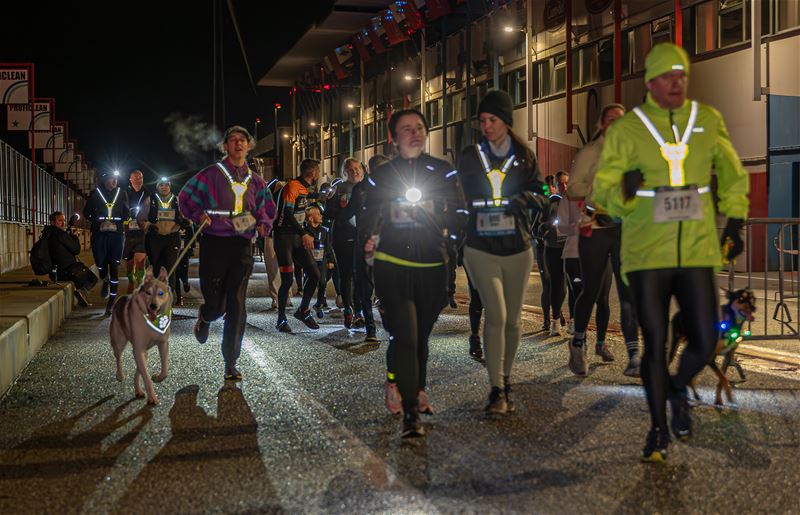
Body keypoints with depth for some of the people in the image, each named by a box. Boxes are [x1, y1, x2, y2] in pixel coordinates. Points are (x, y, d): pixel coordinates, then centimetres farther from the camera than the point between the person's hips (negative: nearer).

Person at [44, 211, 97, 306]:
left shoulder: (47, 234, 10)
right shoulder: (60, 233, -17)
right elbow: (76, 250, -13)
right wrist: (75, 236, 5)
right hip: (70, 271, -9)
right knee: (93, 279, 9)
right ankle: (81, 291, -19)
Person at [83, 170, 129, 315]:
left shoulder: (122, 193, 9)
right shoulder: (95, 193, 5)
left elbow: (127, 214, 10)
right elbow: (87, 213, 7)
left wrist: (116, 223, -2)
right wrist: (99, 223, -1)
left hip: (116, 234, 0)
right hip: (99, 234, 0)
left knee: (114, 267, -7)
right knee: (101, 265, 1)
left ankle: (111, 303, -4)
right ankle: (105, 282, 39)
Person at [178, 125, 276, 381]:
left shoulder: (255, 181, 12)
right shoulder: (212, 174, 0)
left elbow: (268, 210, 24)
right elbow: (185, 197, 5)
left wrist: (263, 223, 2)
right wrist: (199, 215, -12)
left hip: (242, 246, 3)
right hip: (214, 243, -3)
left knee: (237, 306, -3)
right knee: (215, 305, -1)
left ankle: (231, 364, 2)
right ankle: (204, 317, 40)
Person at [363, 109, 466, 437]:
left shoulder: (443, 172, 4)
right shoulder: (382, 175, 6)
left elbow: (458, 215, 8)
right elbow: (369, 216, 17)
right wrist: (368, 245, 7)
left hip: (432, 267, 2)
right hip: (392, 266, -1)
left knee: (421, 335, 14)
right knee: (404, 336, -12)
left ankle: (417, 392, 35)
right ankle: (410, 412, -13)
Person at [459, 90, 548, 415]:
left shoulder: (524, 156, 5)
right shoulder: (470, 156, 5)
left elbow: (540, 196, 4)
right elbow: (462, 198, 10)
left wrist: (525, 198, -17)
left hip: (517, 248, 2)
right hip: (481, 248, -2)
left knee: (513, 319, 7)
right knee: (495, 315, -14)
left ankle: (505, 381, 24)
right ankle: (496, 390, -11)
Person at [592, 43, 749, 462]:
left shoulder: (708, 121, 6)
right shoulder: (626, 130, 0)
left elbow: (732, 175, 18)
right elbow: (602, 188, 1)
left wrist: (733, 223, 11)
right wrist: (624, 192, -20)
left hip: (698, 253, 2)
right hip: (647, 255, -2)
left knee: (705, 343, 0)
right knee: (654, 345, 3)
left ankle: (678, 389, 35)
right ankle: (659, 429, 22)